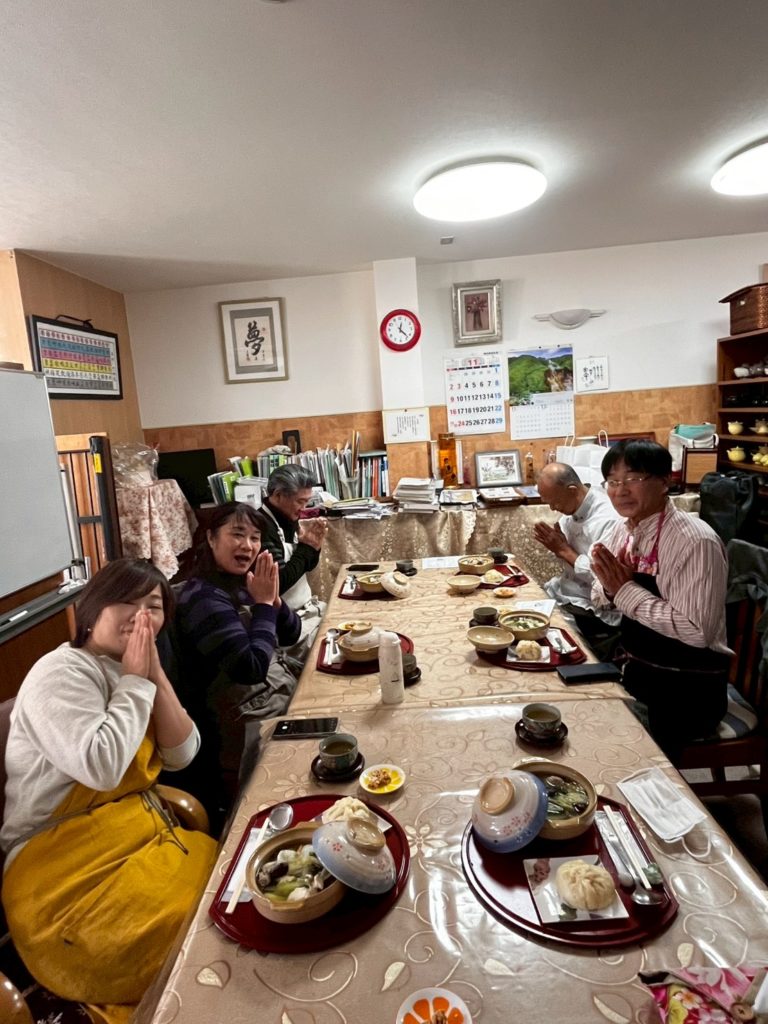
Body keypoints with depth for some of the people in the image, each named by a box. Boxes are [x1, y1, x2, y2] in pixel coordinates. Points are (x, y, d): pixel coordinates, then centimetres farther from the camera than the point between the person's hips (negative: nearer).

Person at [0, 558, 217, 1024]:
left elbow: (182, 754, -1)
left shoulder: (127, 673, 8)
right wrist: (135, 681, -18)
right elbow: (101, 767, -30)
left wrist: (154, 674, -10)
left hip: (141, 832, 8)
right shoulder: (61, 673, -15)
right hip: (63, 866, -7)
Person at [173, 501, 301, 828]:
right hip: (248, 721, -8)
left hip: (279, 696, 8)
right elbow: (252, 668, -29)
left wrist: (273, 598, -11)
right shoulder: (204, 597, -22)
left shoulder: (244, 581, 3)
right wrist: (263, 603, -21)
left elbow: (291, 635, 7)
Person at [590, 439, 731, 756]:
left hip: (688, 689, -6)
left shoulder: (696, 541, -22)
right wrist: (610, 586, -13)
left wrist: (627, 590, -23)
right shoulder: (622, 530, 1)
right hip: (635, 672, 7)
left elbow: (697, 631, -27)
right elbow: (600, 599, 10)